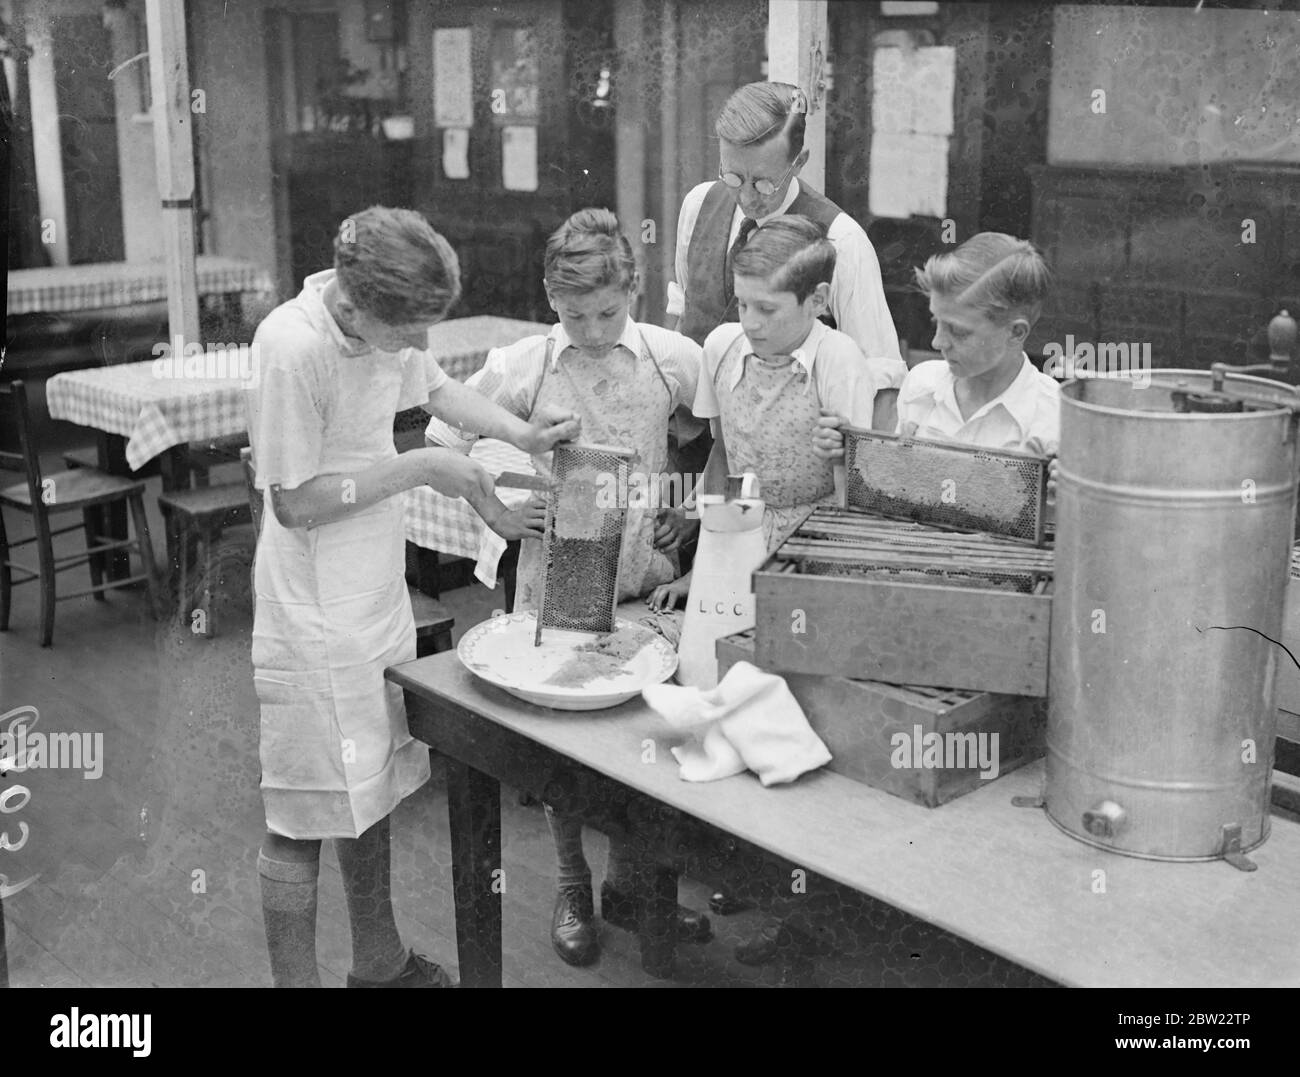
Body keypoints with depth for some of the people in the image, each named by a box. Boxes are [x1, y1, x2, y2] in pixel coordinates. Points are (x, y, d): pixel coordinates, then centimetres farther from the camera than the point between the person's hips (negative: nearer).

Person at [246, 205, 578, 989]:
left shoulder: (385, 320, -4)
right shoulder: (294, 347, -25)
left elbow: (432, 384, 18)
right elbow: (295, 502, -21)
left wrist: (520, 434, 5)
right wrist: (418, 470, -18)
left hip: (379, 597, 8)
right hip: (316, 622, -8)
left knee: (374, 789, 21)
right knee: (303, 820, 3)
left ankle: (380, 962, 38)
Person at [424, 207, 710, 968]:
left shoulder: (674, 358, -5)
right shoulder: (520, 368, -8)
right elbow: (440, 443, 1)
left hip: (645, 580, 1)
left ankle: (628, 884, 32)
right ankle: (573, 887, 31)